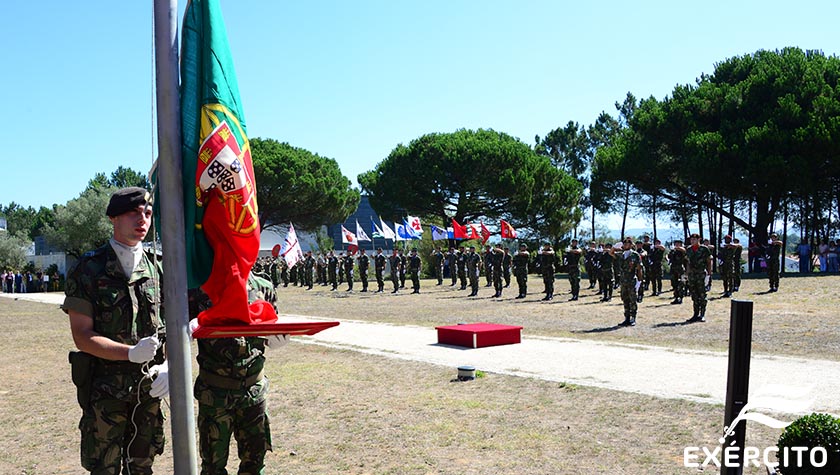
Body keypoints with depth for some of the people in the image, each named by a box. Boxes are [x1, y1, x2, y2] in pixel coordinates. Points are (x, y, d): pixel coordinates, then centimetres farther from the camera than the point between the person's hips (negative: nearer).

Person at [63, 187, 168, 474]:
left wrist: (170, 366, -9)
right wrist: (131, 352, -23)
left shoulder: (158, 268, 5)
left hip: (149, 385, 4)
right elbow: (82, 336, -10)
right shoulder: (89, 270, -7)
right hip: (105, 387, -3)